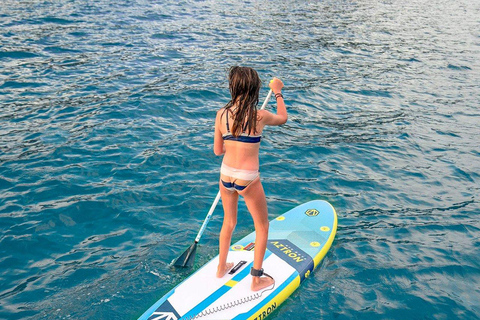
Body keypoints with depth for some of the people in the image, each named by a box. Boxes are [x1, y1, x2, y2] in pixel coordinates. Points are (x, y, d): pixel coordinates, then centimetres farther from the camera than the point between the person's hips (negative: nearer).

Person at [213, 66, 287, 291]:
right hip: (248, 180, -4)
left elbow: (217, 150, 3)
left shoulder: (221, 114, -6)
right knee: (262, 227, 17)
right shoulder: (260, 116, -15)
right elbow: (283, 118, 8)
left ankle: (222, 268, 43)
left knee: (228, 223, 26)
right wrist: (278, 93, 22)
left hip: (225, 176, 5)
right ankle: (257, 279, 26)